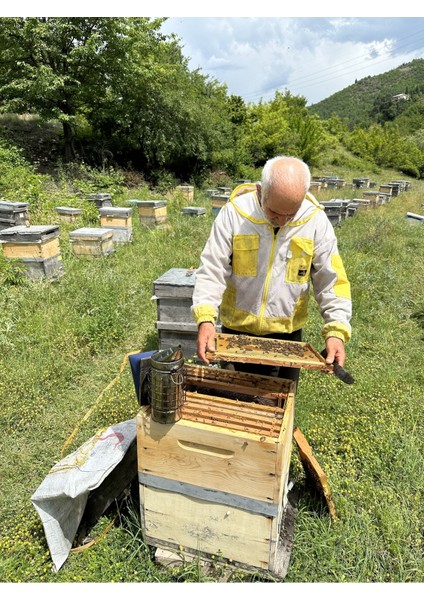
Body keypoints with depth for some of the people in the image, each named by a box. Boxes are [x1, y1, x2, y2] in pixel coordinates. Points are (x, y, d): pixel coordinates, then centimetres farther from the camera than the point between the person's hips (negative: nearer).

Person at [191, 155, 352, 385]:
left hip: (287, 333, 1)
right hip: (236, 331, 0)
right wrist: (206, 319, -28)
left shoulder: (315, 220, -12)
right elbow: (212, 270, -14)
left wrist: (337, 331, -18)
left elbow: (331, 281, -7)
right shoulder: (234, 213, -15)